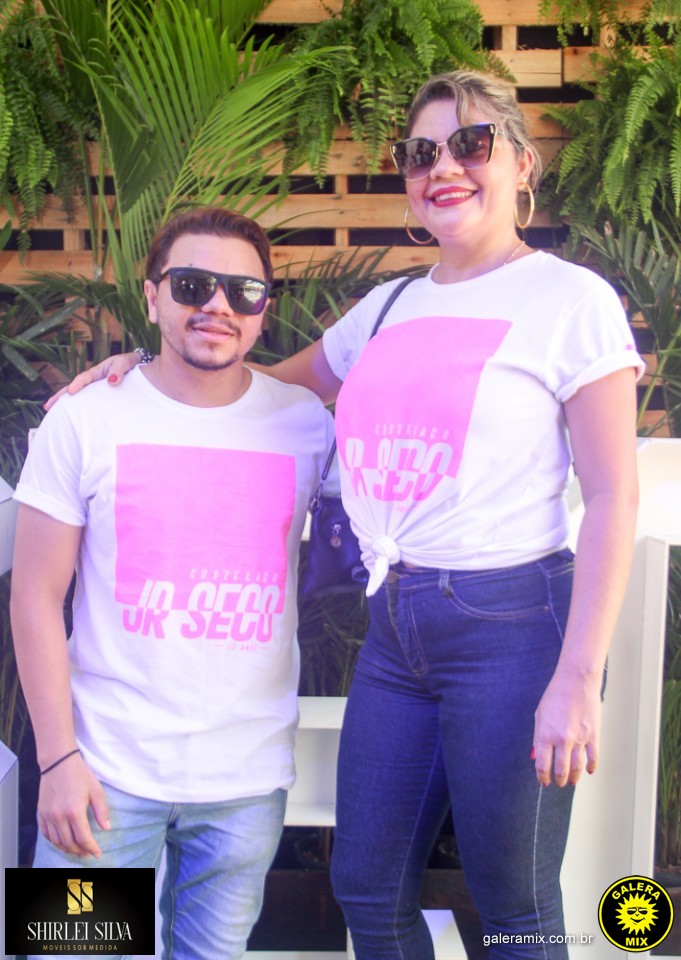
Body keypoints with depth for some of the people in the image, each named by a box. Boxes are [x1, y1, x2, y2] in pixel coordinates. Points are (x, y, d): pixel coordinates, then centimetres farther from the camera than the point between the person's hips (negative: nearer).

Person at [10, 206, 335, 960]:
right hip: (108, 769, -1)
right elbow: (37, 597, -4)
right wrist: (58, 758, -8)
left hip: (248, 776, 2)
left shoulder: (307, 424, 0)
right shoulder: (85, 421, -4)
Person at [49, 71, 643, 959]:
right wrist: (150, 363, 13)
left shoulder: (571, 299, -4)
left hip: (512, 624, -6)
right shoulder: (390, 307, 13)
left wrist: (577, 679, -15)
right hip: (395, 627, 6)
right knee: (367, 888, 15)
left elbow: (613, 498, -9)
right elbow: (276, 385, 28)